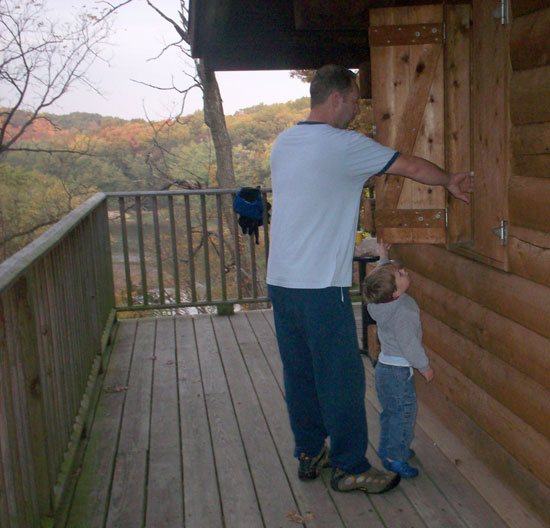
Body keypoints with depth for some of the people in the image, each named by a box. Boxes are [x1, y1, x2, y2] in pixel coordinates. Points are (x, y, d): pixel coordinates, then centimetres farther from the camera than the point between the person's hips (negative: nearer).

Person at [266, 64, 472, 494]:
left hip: (280, 281, 8)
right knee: (341, 378, 3)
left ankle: (309, 454, 28)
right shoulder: (344, 145, -11)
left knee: (300, 373, 16)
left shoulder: (283, 143, 12)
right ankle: (351, 468, 15)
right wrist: (451, 182, 17)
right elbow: (411, 167, -1)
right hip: (321, 286, -8)